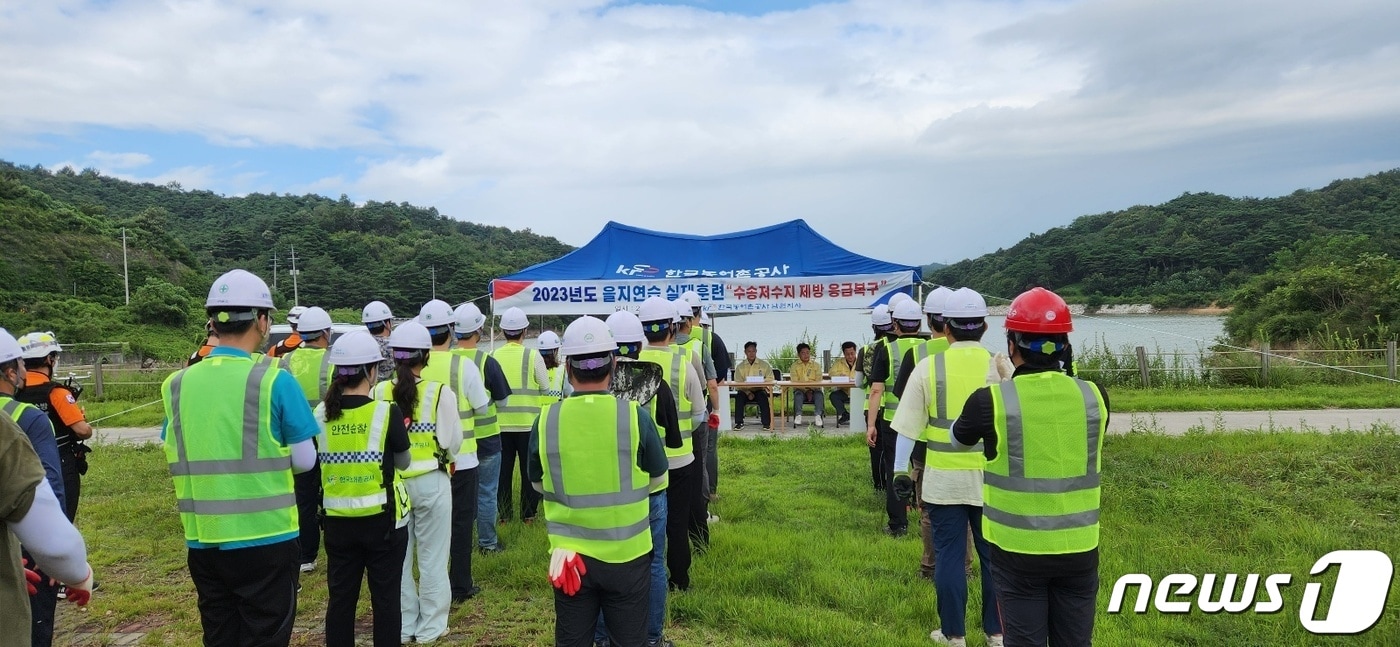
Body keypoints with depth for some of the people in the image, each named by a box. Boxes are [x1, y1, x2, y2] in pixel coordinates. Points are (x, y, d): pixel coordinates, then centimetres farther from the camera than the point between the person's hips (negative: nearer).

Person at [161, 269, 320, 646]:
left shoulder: (177, 385, -1)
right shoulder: (274, 381, -14)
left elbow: (176, 459, 8)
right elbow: (304, 461, -8)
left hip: (202, 541, 5)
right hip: (265, 539, -4)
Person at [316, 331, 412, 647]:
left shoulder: (321, 414, -4)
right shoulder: (387, 412, -14)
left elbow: (318, 464, 6)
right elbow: (404, 463, -1)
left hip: (338, 520, 4)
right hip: (382, 519, -3)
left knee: (341, 597, 15)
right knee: (385, 598, 9)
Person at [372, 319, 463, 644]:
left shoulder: (379, 393, -8)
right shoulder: (440, 393, -15)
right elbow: (453, 442, -11)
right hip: (431, 482, -2)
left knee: (397, 557, 16)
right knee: (431, 557, 11)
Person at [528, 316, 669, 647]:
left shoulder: (545, 421, -11)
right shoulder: (635, 416, -14)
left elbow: (538, 484, 6)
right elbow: (656, 479, 2)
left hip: (569, 555, 1)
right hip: (626, 555, -1)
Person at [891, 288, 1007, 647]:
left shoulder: (928, 367, -5)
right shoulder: (1000, 366, -4)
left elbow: (908, 426, -4)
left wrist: (901, 471, 3)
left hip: (944, 478, -1)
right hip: (991, 477, 1)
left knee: (949, 554, 8)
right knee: (994, 554, 13)